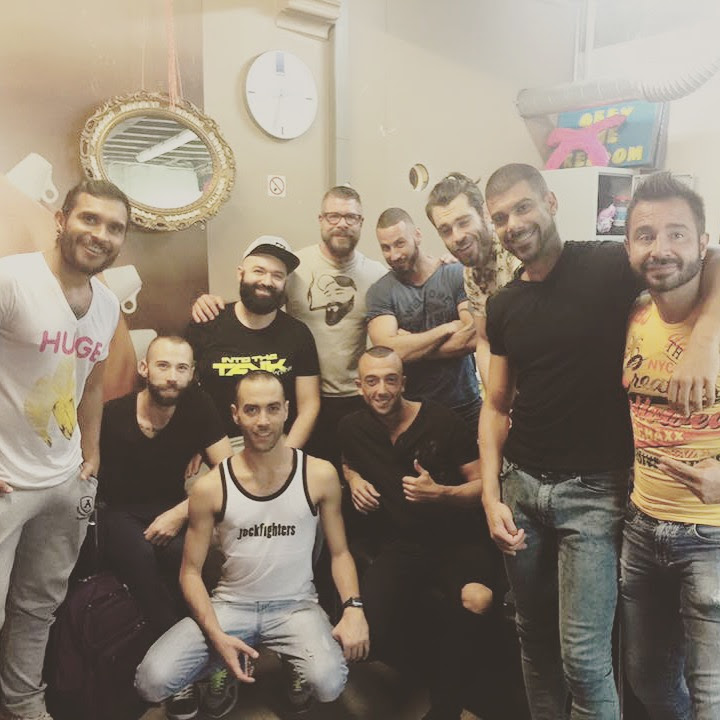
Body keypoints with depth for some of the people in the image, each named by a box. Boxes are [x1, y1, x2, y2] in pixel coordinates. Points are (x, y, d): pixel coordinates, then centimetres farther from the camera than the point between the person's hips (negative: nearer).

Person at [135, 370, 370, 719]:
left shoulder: (320, 475, -7)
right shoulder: (209, 487, -8)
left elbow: (339, 552, 2)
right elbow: (191, 571, -1)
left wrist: (353, 606, -16)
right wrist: (215, 634, -16)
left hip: (296, 604, 0)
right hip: (230, 604, 1)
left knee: (328, 684, -29)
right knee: (152, 681, -19)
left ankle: (293, 668, 10)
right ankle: (221, 663, 14)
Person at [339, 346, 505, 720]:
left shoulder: (443, 421, -7)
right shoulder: (353, 427, 5)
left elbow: (482, 485, -5)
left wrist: (441, 493, -24)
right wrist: (354, 479, 6)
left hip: (456, 540, -2)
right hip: (398, 547, 3)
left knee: (476, 598, -36)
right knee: (371, 630, -24)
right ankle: (430, 661, 15)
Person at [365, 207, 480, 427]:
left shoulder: (458, 274, -5)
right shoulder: (379, 292, -4)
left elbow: (472, 339, -16)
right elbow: (389, 350, -18)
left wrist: (411, 347, -13)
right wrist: (447, 328, -13)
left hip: (465, 406, 0)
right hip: (410, 410, 0)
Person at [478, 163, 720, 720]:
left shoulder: (609, 266, -8)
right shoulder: (504, 305, 7)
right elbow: (496, 407, 9)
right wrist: (491, 496, 1)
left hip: (593, 490, -4)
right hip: (521, 486, 5)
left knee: (583, 659, -2)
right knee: (535, 638, 18)